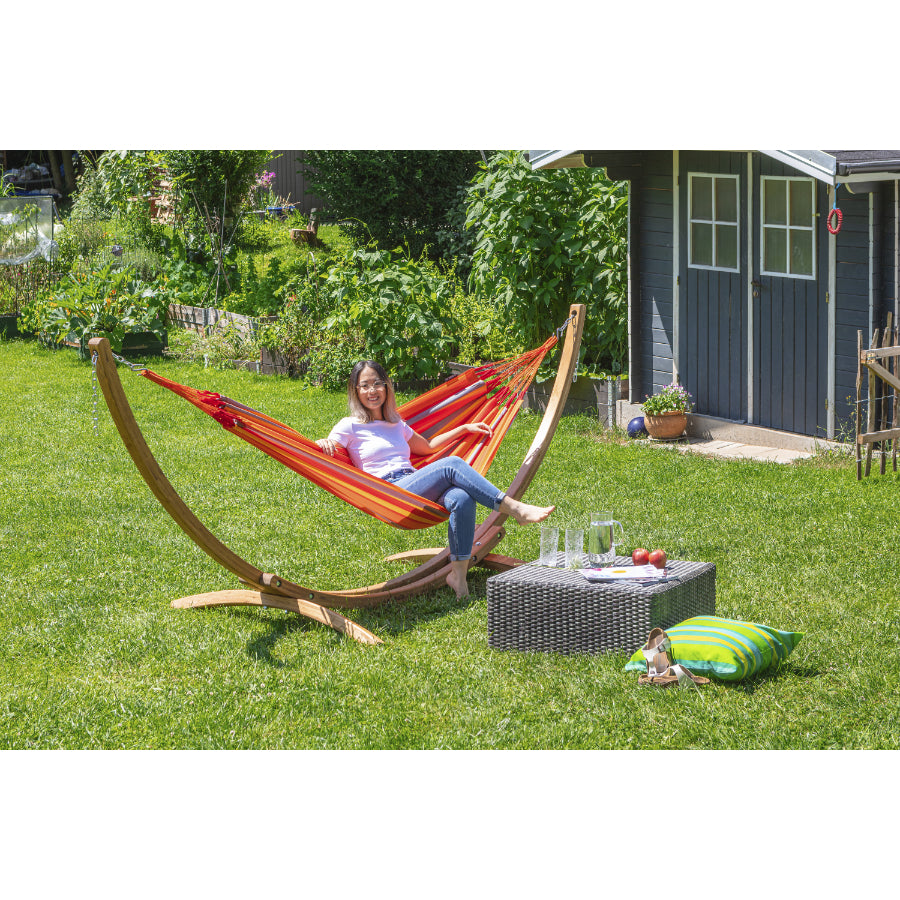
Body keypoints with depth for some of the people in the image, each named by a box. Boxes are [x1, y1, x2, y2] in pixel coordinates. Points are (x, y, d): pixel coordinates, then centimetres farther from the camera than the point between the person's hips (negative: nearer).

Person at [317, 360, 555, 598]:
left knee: (462, 499, -29)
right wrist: (323, 443, -23)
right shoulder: (350, 427, 7)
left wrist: (464, 428, 35)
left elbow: (427, 446, 38)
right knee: (452, 464, -26)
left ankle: (458, 573, -28)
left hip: (417, 488, 6)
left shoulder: (396, 424, 26)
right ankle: (515, 509, -28)